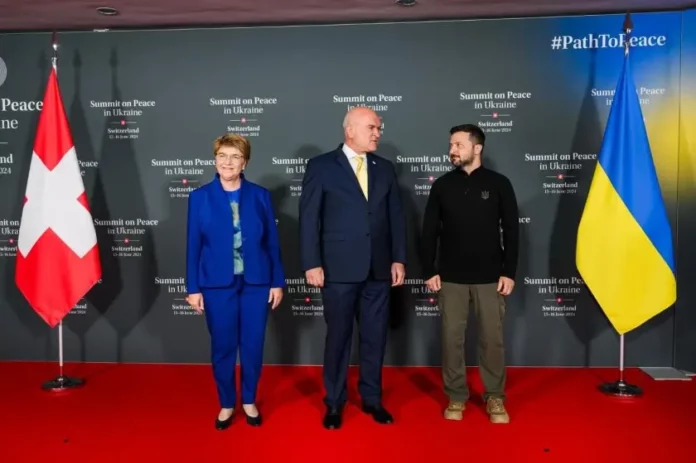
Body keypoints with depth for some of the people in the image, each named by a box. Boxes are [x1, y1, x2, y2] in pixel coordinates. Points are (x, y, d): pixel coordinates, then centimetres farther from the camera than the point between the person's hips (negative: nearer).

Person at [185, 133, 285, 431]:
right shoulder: (200, 197, 1)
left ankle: (249, 401, 28)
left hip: (256, 282, 1)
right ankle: (226, 404, 27)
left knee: (253, 345, 9)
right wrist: (193, 288, -2)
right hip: (217, 284, 0)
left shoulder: (260, 195, 2)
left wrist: (277, 281, 1)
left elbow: (272, 241, 3)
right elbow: (193, 245, 1)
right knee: (223, 347, 8)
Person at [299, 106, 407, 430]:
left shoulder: (385, 168, 10)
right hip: (339, 269, -4)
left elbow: (396, 216, 10)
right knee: (338, 336, 8)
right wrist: (312, 264, -11)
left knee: (375, 337, 11)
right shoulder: (321, 166, -2)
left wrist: (398, 259, 4)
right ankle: (334, 403, 23)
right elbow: (309, 219, -5)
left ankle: (372, 398, 28)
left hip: (378, 269, 4)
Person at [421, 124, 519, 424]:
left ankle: (495, 397, 20)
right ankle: (456, 396, 19)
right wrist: (429, 271, 0)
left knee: (492, 338, 5)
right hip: (451, 277, 1)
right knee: (452, 337, 5)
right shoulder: (442, 185, 4)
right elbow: (429, 231, 5)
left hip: (490, 277, -1)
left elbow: (511, 231, 0)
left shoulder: (498, 184, 0)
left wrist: (509, 272, -4)